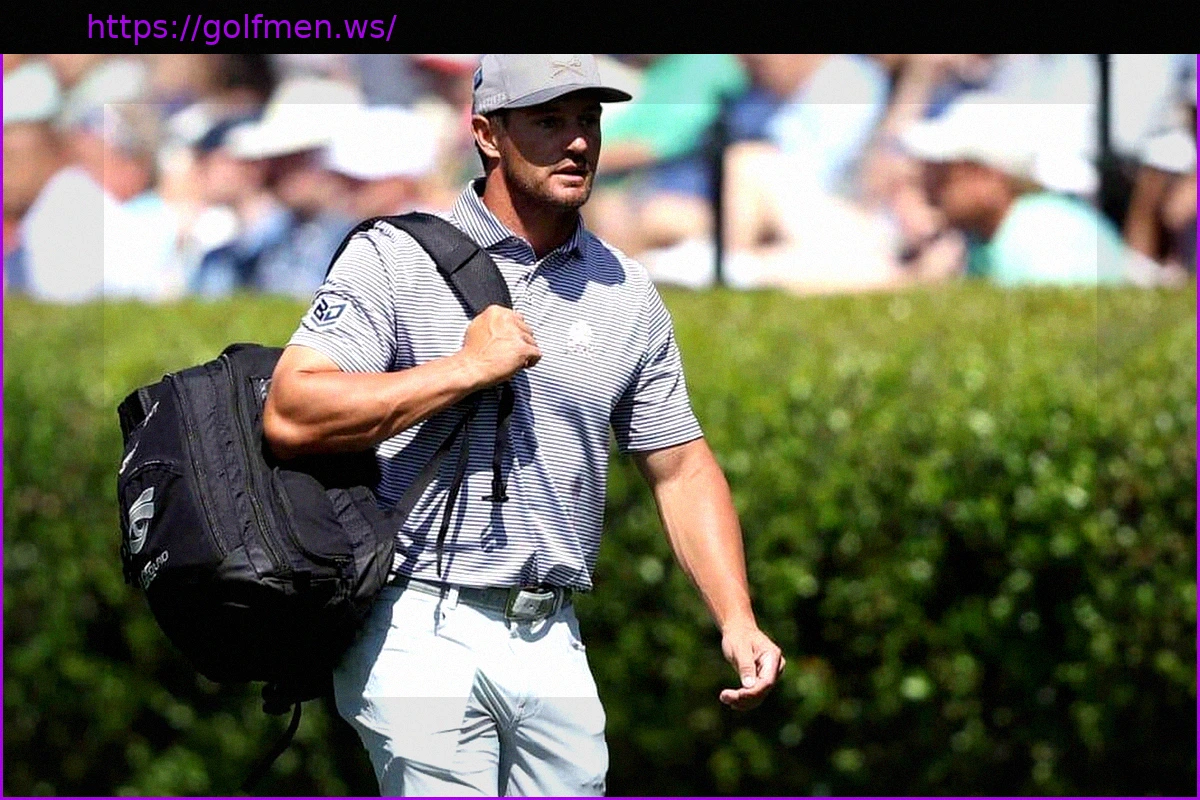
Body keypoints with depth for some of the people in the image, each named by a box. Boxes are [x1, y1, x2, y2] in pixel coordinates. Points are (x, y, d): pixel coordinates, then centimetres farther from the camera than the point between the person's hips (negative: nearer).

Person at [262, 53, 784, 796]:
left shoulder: (628, 291, 12)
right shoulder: (395, 259, -3)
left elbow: (681, 467, 15)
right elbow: (291, 417, -14)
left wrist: (737, 620, 2)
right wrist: (468, 368, -13)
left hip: (552, 644, 5)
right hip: (422, 635, -5)